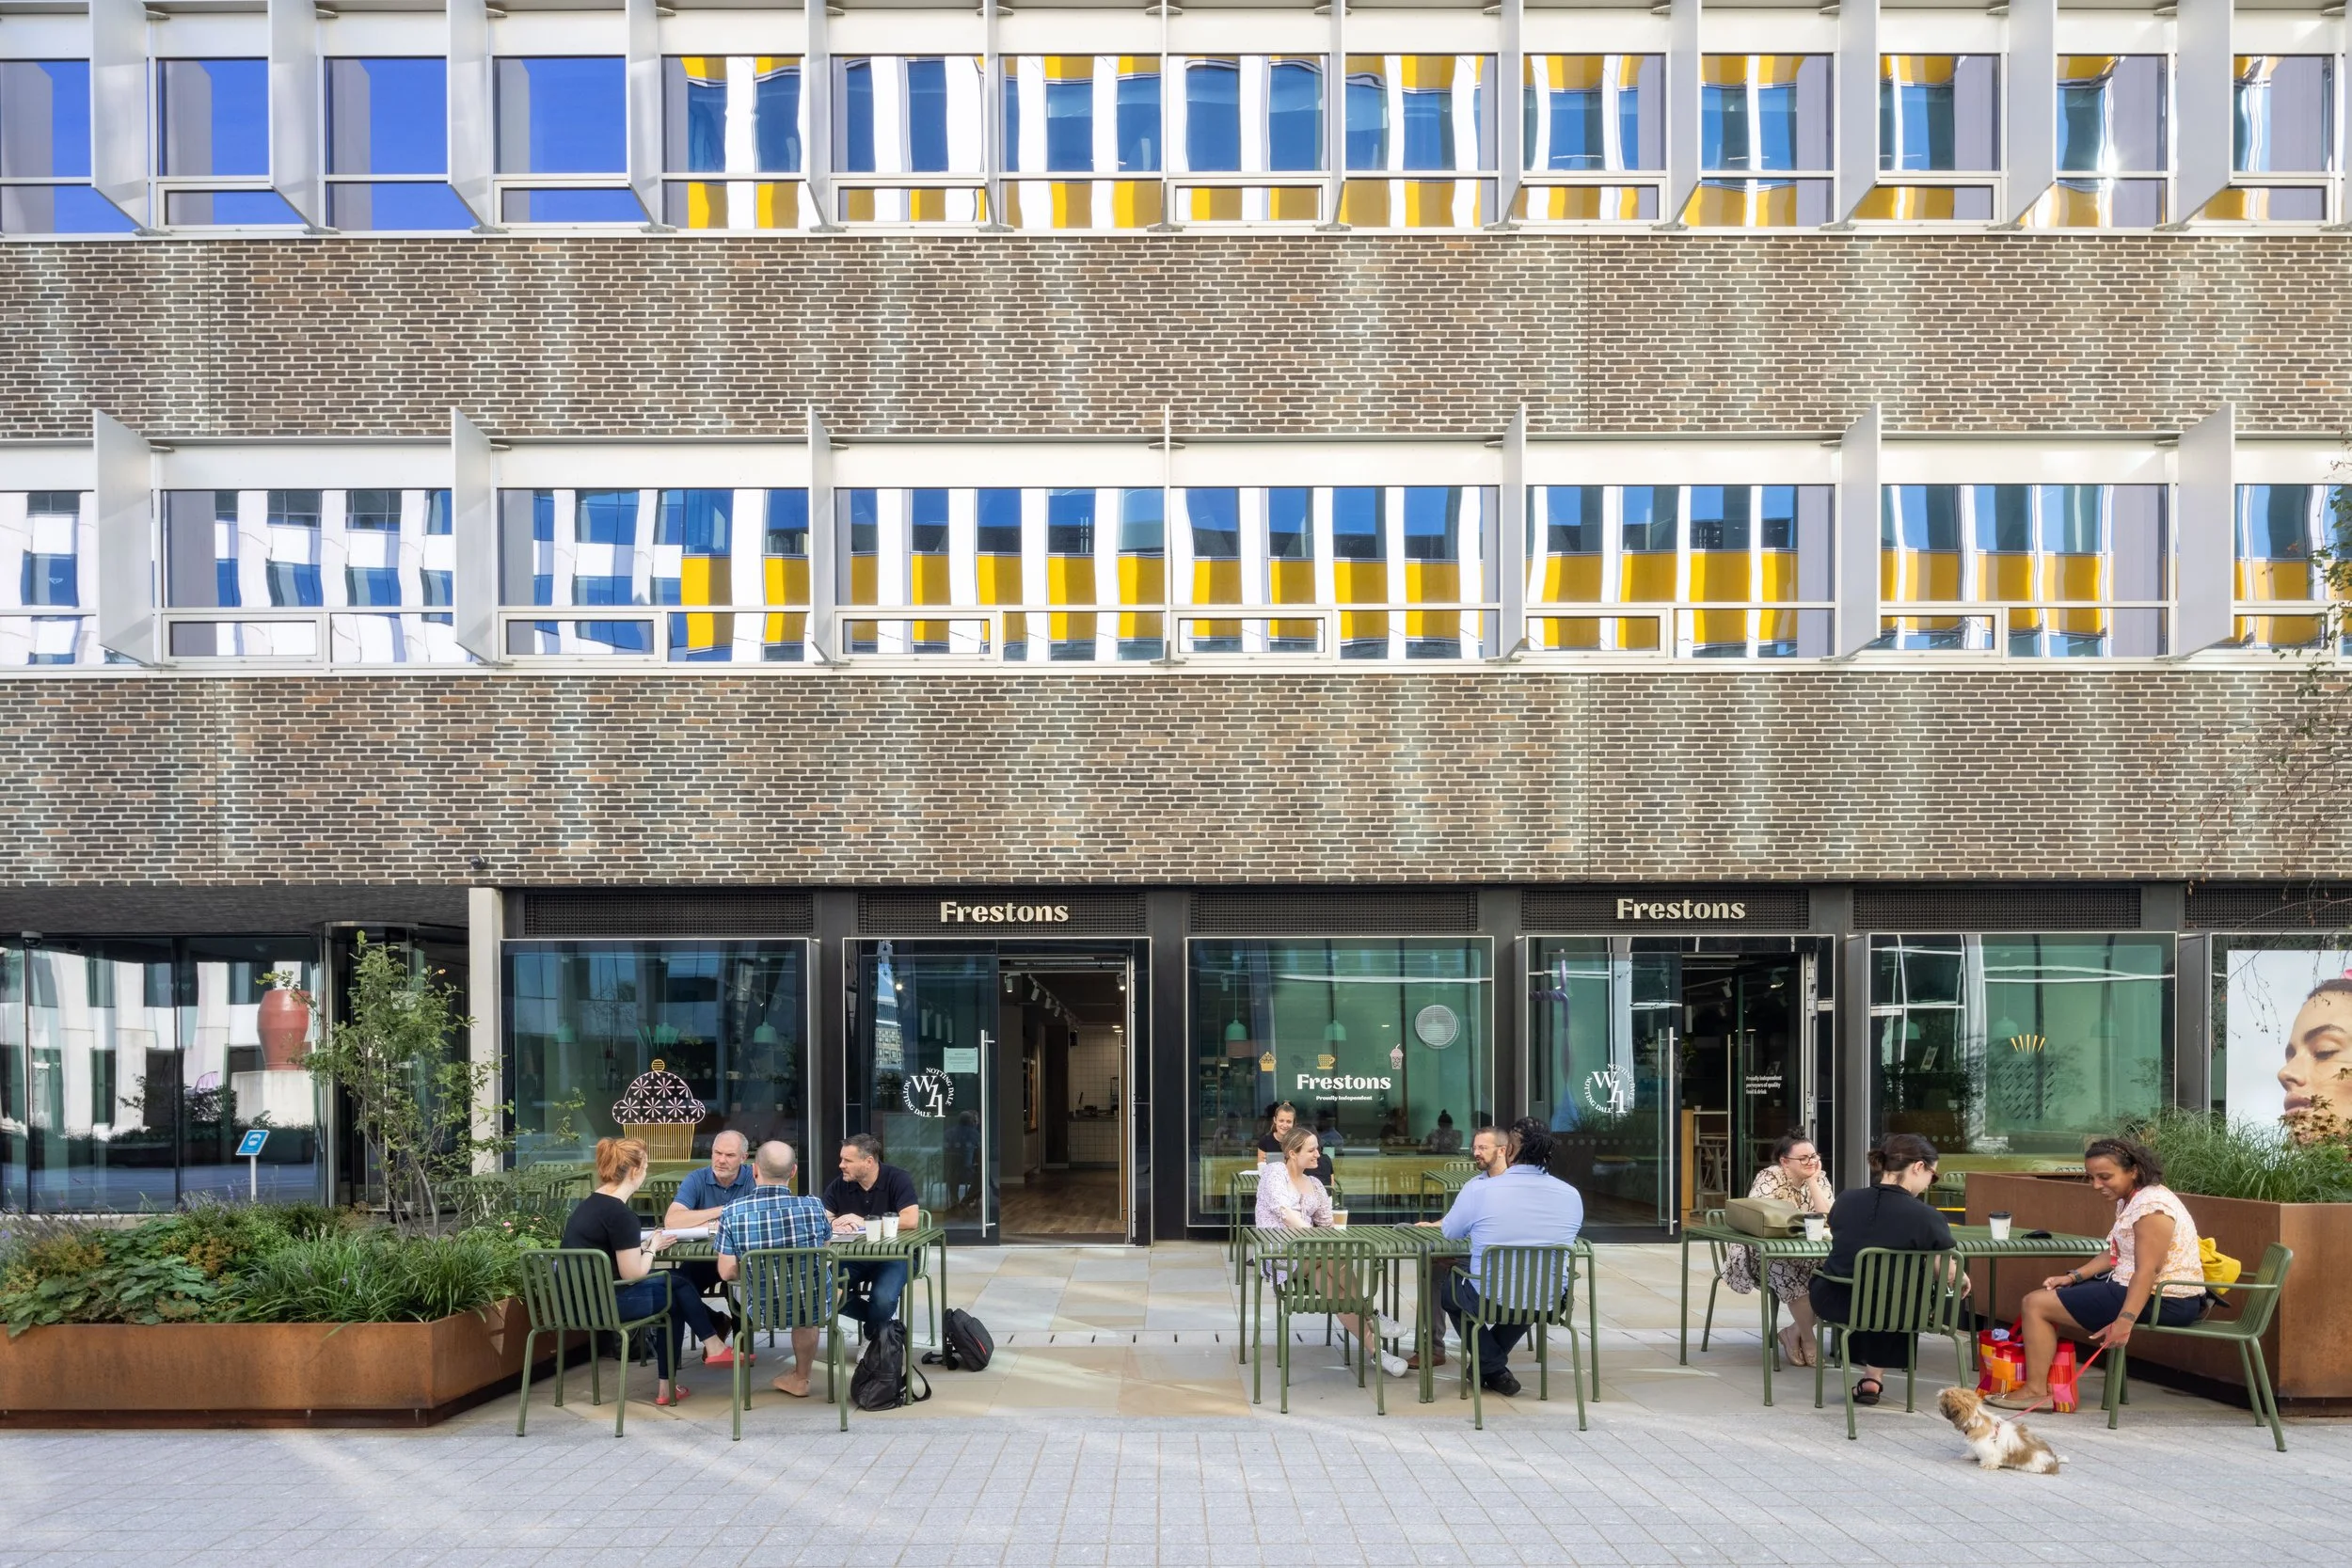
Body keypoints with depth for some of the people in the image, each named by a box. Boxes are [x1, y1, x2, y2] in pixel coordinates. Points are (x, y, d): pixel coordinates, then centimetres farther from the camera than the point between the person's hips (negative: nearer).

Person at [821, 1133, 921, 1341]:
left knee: (883, 1299, -32)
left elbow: (911, 1220, -25)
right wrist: (835, 1224, -30)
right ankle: (882, 1322, 2)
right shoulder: (837, 1186, 0)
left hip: (892, 1256, -4)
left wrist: (864, 1222, -25)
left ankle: (873, 1334, 7)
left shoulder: (898, 1180, -12)